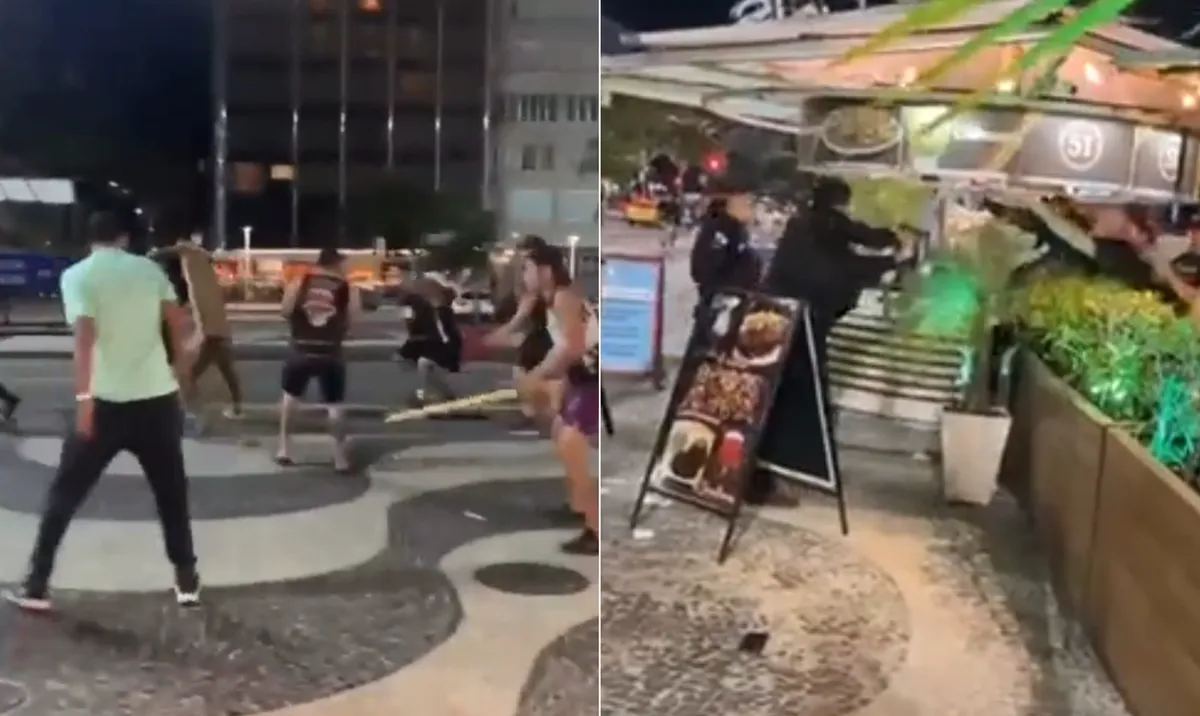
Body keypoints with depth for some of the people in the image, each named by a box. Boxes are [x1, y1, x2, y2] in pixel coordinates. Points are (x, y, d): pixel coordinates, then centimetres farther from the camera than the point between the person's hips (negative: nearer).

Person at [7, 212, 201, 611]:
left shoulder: (77, 275, -2)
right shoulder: (148, 268, 7)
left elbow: (85, 334, -15)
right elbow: (177, 319, 1)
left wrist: (83, 397, -19)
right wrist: (180, 361, 18)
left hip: (106, 401, -2)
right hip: (157, 396, 2)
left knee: (65, 493, 10)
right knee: (171, 492, 14)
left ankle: (36, 585, 12)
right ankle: (186, 580, 16)